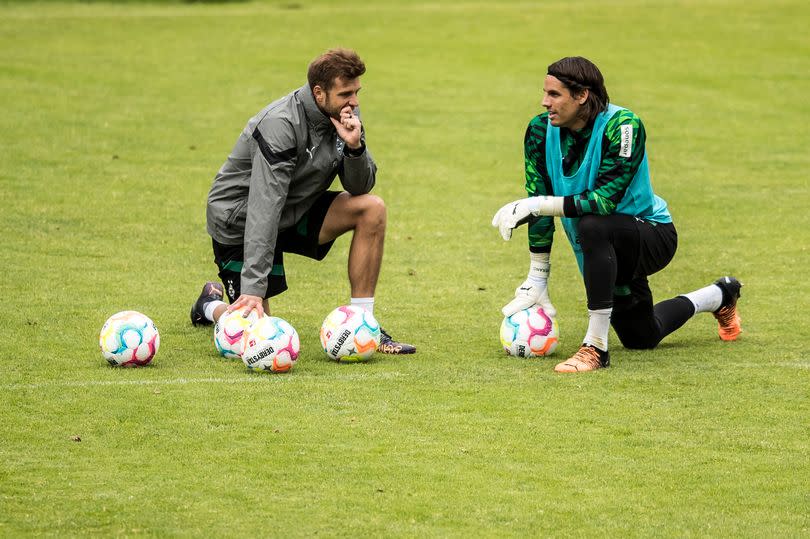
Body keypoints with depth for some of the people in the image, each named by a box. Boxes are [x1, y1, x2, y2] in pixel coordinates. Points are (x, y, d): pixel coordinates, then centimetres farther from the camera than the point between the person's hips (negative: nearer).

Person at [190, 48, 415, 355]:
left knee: (372, 209, -14)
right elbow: (264, 210, -36)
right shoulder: (280, 126, -32)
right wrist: (254, 288, -40)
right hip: (238, 222, -7)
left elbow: (360, 187, -6)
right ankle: (212, 304, 23)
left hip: (295, 210, 7)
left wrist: (354, 146, -28)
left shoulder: (345, 113, -9)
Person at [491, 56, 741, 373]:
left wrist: (537, 205, -38)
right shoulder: (541, 131, -12)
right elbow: (540, 204, -9)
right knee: (641, 338, 20)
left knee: (593, 225, -40)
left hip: (655, 237, -7)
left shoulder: (622, 126, -28)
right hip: (605, 250, 7)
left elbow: (605, 200, -35)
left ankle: (595, 347, -33)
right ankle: (720, 296, 48)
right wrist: (536, 281, -11)